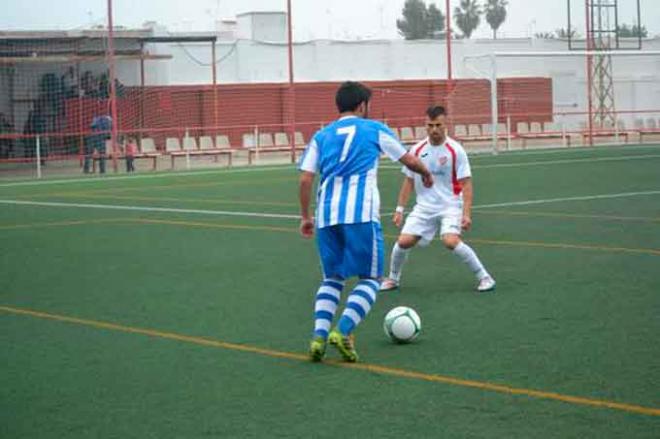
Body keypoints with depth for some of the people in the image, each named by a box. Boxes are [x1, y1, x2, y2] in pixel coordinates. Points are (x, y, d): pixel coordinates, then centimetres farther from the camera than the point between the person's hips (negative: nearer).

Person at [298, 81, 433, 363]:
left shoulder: (321, 136, 18)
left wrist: (305, 217, 18)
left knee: (332, 279, 16)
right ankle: (343, 331, -15)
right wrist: (426, 174, 40)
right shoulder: (375, 130, 11)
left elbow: (306, 178, 9)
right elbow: (410, 161, 19)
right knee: (370, 279, 5)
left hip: (326, 215, 4)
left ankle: (319, 335, -3)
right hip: (361, 214, -4)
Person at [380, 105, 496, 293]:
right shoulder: (417, 150, 2)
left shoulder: (455, 150, -9)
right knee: (404, 241, -9)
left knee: (451, 241, -27)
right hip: (424, 207, 4)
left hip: (450, 205, -4)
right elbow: (409, 182, 12)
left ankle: (484, 277, -11)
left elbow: (466, 184, -9)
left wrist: (466, 213, -18)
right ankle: (393, 279, 18)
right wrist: (400, 209, 9)